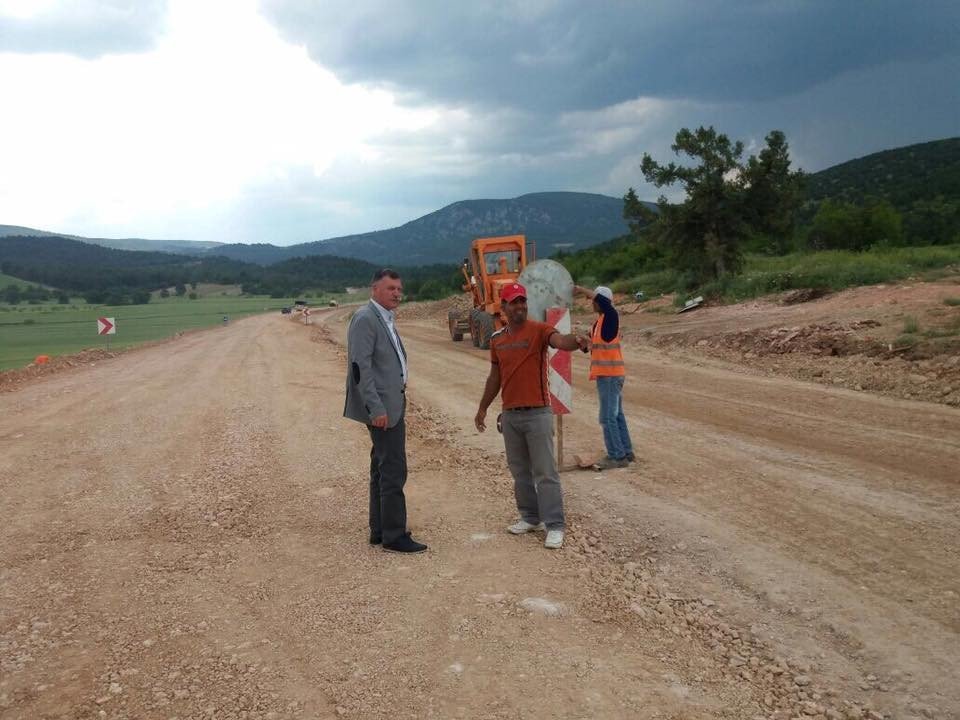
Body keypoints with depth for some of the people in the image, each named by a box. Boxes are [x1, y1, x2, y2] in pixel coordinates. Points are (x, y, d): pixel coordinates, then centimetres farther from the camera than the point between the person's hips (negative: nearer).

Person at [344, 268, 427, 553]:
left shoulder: (385, 319, 15)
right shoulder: (365, 319, -14)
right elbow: (360, 367, -21)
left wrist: (398, 395, 16)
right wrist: (376, 409, -24)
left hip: (390, 405, 10)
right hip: (382, 407, -10)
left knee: (382, 469, 15)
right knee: (393, 471, -7)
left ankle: (379, 531, 24)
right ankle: (394, 536, 0)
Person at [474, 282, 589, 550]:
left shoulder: (539, 330, -8)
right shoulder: (497, 339, 9)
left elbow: (559, 340, -30)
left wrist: (576, 341, -52)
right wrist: (483, 408, 20)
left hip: (537, 413, -6)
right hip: (510, 415, 6)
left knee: (545, 472, -3)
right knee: (519, 470, 15)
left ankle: (554, 526, 3)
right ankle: (530, 517, 28)